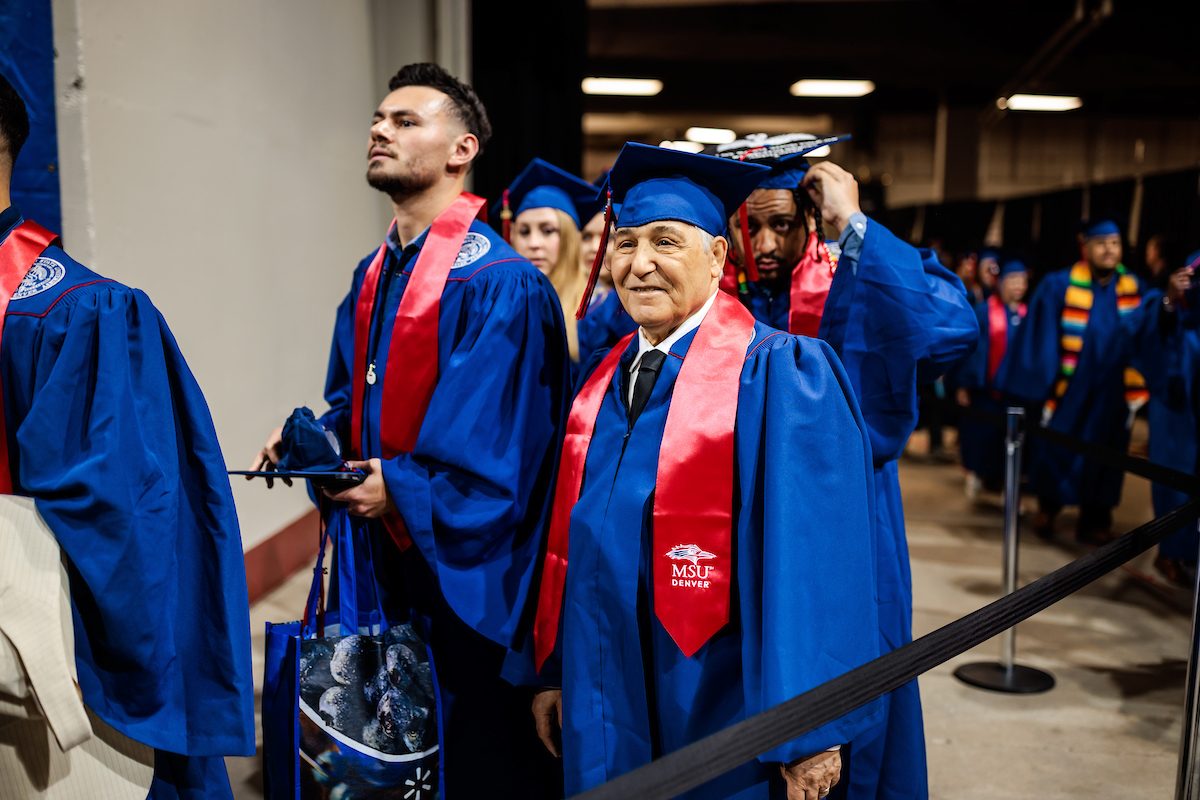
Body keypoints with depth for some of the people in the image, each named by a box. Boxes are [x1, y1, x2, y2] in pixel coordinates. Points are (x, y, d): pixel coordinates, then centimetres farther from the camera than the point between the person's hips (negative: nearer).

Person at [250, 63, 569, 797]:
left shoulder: (500, 283, -18)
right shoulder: (373, 276, 10)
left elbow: (496, 445, -21)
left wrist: (399, 488, -20)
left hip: (464, 569, -8)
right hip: (385, 563, 8)